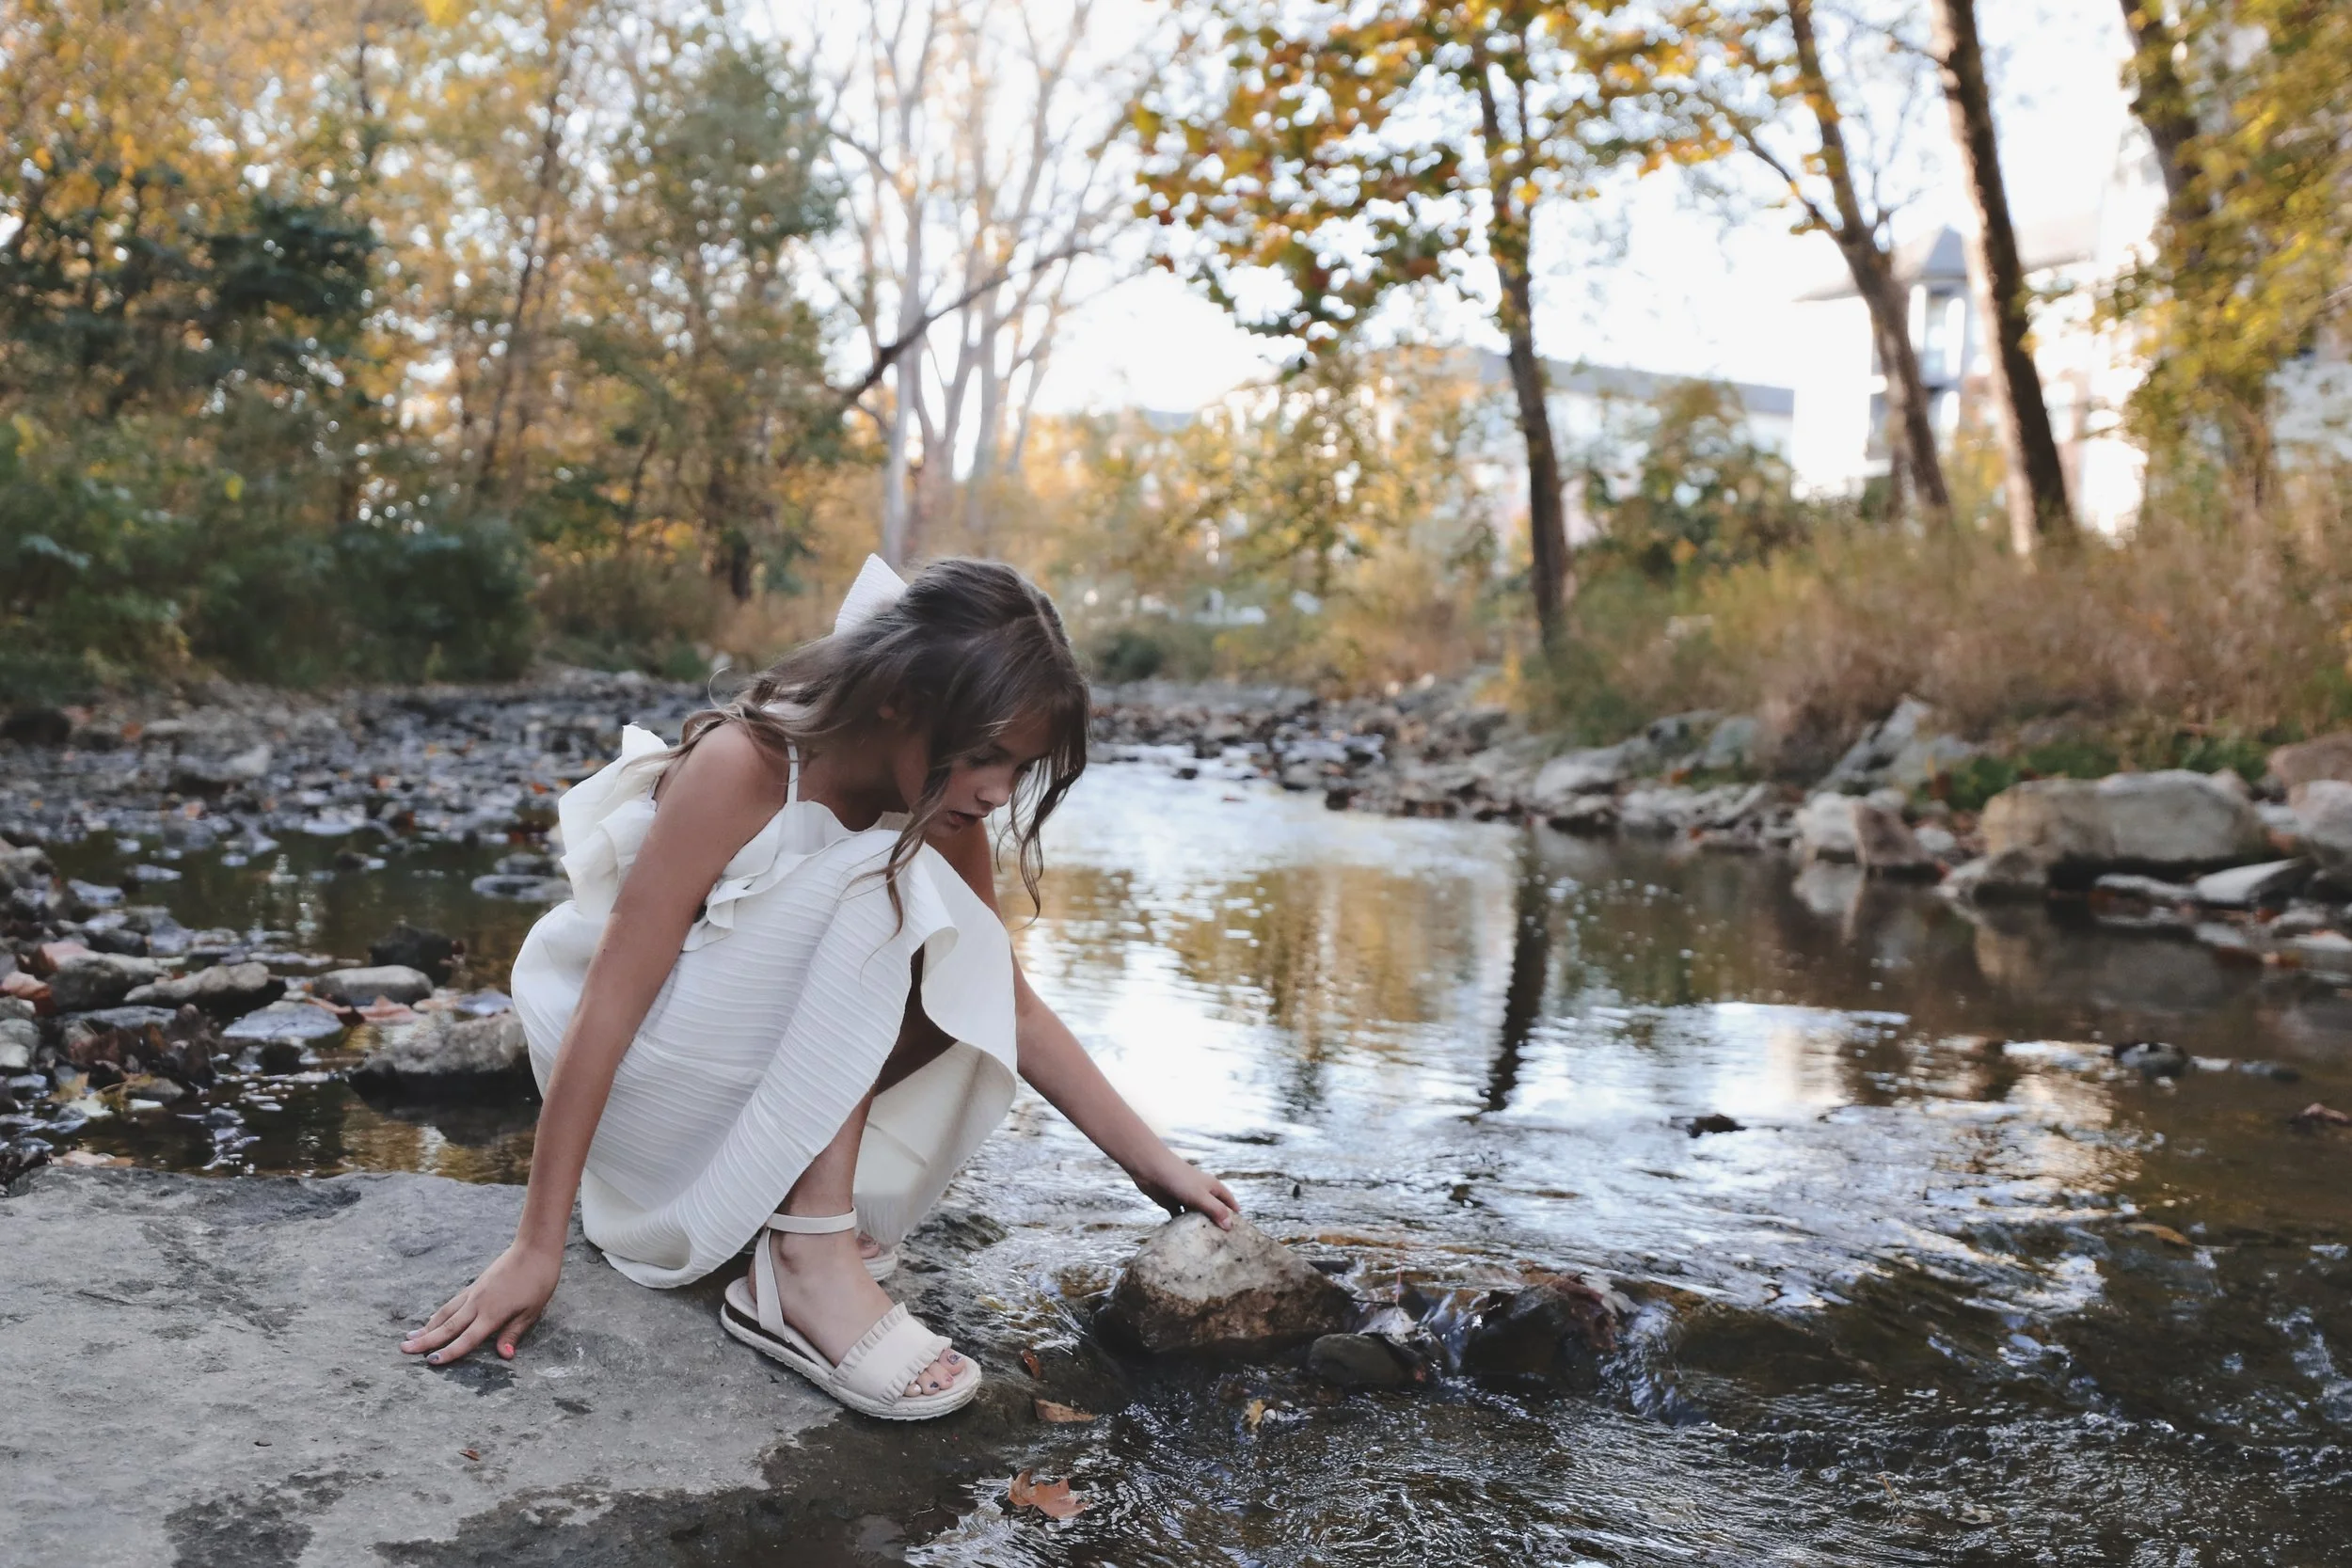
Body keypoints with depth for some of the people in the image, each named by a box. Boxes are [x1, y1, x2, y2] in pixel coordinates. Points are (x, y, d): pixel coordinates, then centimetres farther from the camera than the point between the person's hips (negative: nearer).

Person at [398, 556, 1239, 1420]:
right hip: (641, 1088, -6)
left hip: (760, 1077, 6)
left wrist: (1156, 1164, -6)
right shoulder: (743, 766, -26)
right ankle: (808, 1260, -29)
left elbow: (1013, 1008, -1)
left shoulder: (944, 822, -7)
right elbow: (609, 1005, -27)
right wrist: (535, 1249, -27)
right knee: (881, 895, -27)